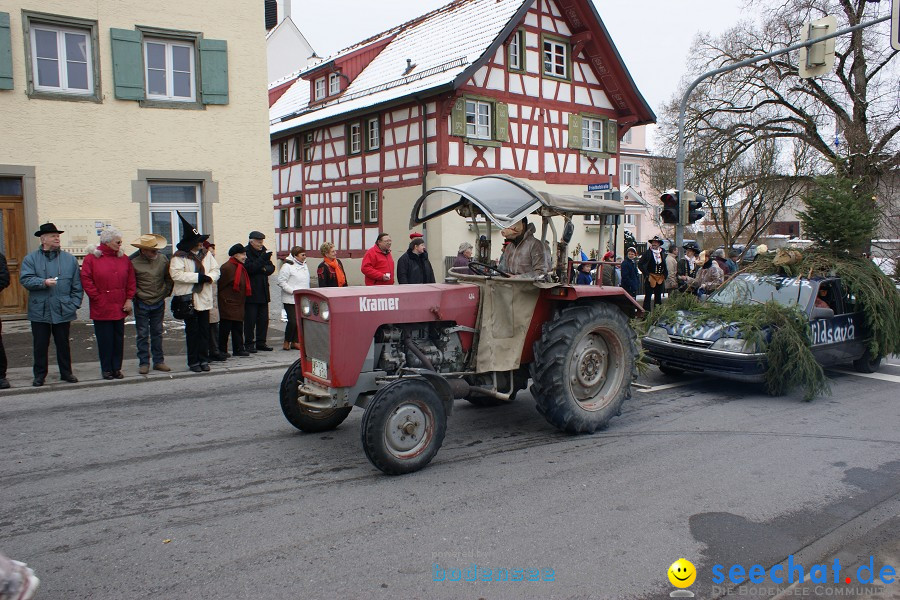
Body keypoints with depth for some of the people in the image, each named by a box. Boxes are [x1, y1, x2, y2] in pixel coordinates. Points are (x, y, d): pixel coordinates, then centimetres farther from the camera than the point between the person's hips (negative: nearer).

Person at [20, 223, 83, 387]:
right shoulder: (31, 259, 3)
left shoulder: (70, 259, 7)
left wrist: (74, 305, -1)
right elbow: (25, 279, -8)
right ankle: (39, 375, 18)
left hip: (62, 311, 1)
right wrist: (44, 282, -23)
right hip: (39, 311, -1)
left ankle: (66, 372, 21)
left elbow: (77, 285, 6)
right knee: (40, 345, 7)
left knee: (63, 344, 10)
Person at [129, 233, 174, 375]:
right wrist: (137, 294, -8)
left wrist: (165, 293, 5)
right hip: (142, 304, -3)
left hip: (159, 303, 3)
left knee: (157, 333, 11)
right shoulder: (133, 262, -13)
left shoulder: (162, 259, -2)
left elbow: (169, 278, 10)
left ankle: (158, 361, 18)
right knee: (142, 334, 3)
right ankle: (143, 363, 11)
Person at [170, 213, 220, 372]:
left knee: (204, 330, 8)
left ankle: (204, 359, 17)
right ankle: (193, 361, 10)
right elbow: (176, 274, -20)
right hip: (188, 299, -5)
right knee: (192, 331, 2)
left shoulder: (206, 255, 11)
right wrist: (199, 277, -21)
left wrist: (209, 277, -14)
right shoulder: (179, 257, -8)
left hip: (204, 298, 5)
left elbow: (216, 270, 9)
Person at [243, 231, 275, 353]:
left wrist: (265, 269, -9)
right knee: (250, 319, -4)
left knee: (264, 318, 9)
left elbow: (272, 268, 12)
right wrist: (262, 260, -25)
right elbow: (248, 268, -20)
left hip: (263, 291, 7)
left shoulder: (264, 251, 14)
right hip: (250, 292, -7)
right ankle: (249, 344, 4)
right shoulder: (246, 252, -8)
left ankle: (261, 342, 17)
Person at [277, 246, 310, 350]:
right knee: (293, 321, -10)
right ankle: (287, 342, 7)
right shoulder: (287, 266, -11)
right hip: (290, 299, -7)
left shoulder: (305, 265, 13)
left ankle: (295, 341, 17)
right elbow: (281, 282, -14)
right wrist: (293, 291, -19)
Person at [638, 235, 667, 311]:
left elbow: (664, 266, 18)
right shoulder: (648, 253, -3)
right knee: (648, 296, -6)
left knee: (658, 296, 11)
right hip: (650, 278, -5)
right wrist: (646, 274, -11)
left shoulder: (662, 253, 11)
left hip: (660, 278, 5)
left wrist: (665, 275, 4)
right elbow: (640, 264, -6)